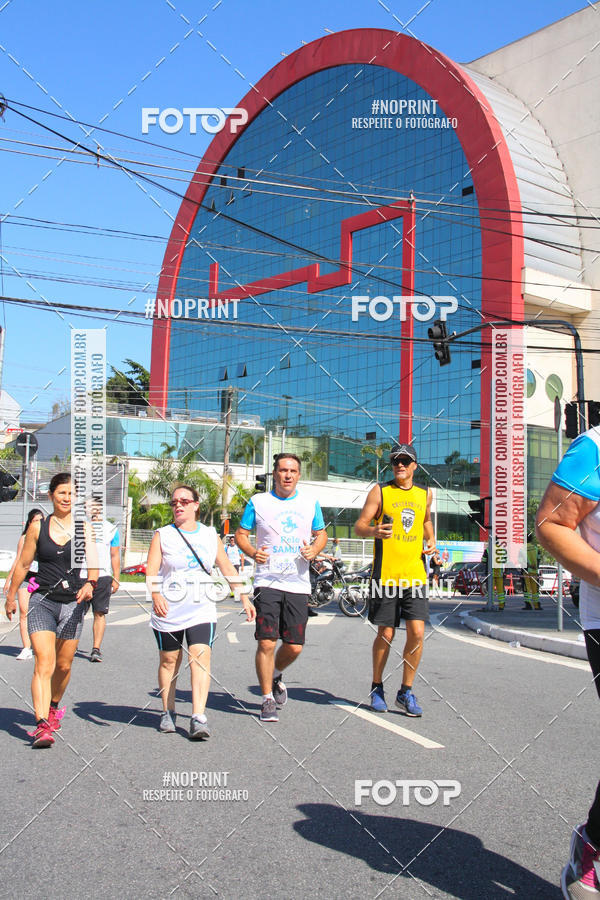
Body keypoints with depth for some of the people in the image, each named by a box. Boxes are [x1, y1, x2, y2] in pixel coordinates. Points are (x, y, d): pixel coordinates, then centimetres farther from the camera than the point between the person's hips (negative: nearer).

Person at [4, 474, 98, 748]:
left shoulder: (83, 529, 1)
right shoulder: (38, 527, 2)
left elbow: (93, 562, -12)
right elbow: (23, 564, 12)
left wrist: (90, 584, -32)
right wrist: (11, 596, 17)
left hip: (73, 603, 1)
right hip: (42, 601, -1)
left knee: (63, 665, 13)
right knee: (43, 664, -14)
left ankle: (53, 707, 39)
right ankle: (42, 725, -17)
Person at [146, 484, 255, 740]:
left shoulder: (210, 536, 9)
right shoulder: (163, 535, 3)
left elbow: (227, 569, 17)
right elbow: (151, 570, -8)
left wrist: (244, 598, 17)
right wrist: (156, 595, -26)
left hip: (201, 611, 1)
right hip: (168, 611, 0)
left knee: (200, 658, -14)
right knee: (168, 661, 8)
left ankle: (198, 718, -17)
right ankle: (168, 712, 26)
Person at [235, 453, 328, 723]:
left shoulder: (310, 504, 10)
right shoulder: (258, 502, 4)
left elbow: (321, 534, 20)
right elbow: (241, 534, 8)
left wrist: (313, 550, -3)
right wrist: (253, 553, -12)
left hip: (298, 584, 2)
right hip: (267, 582, -2)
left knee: (294, 647, 3)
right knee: (266, 643, -10)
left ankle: (276, 675, 36)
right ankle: (267, 699, 7)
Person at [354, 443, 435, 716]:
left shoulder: (425, 494, 13)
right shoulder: (380, 491, 1)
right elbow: (359, 526, -2)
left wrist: (431, 540, 12)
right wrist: (374, 531, -24)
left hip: (415, 576, 3)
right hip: (385, 575, -3)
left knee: (417, 632, -6)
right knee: (386, 634, 4)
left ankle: (406, 692, 10)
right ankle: (377, 688, 24)